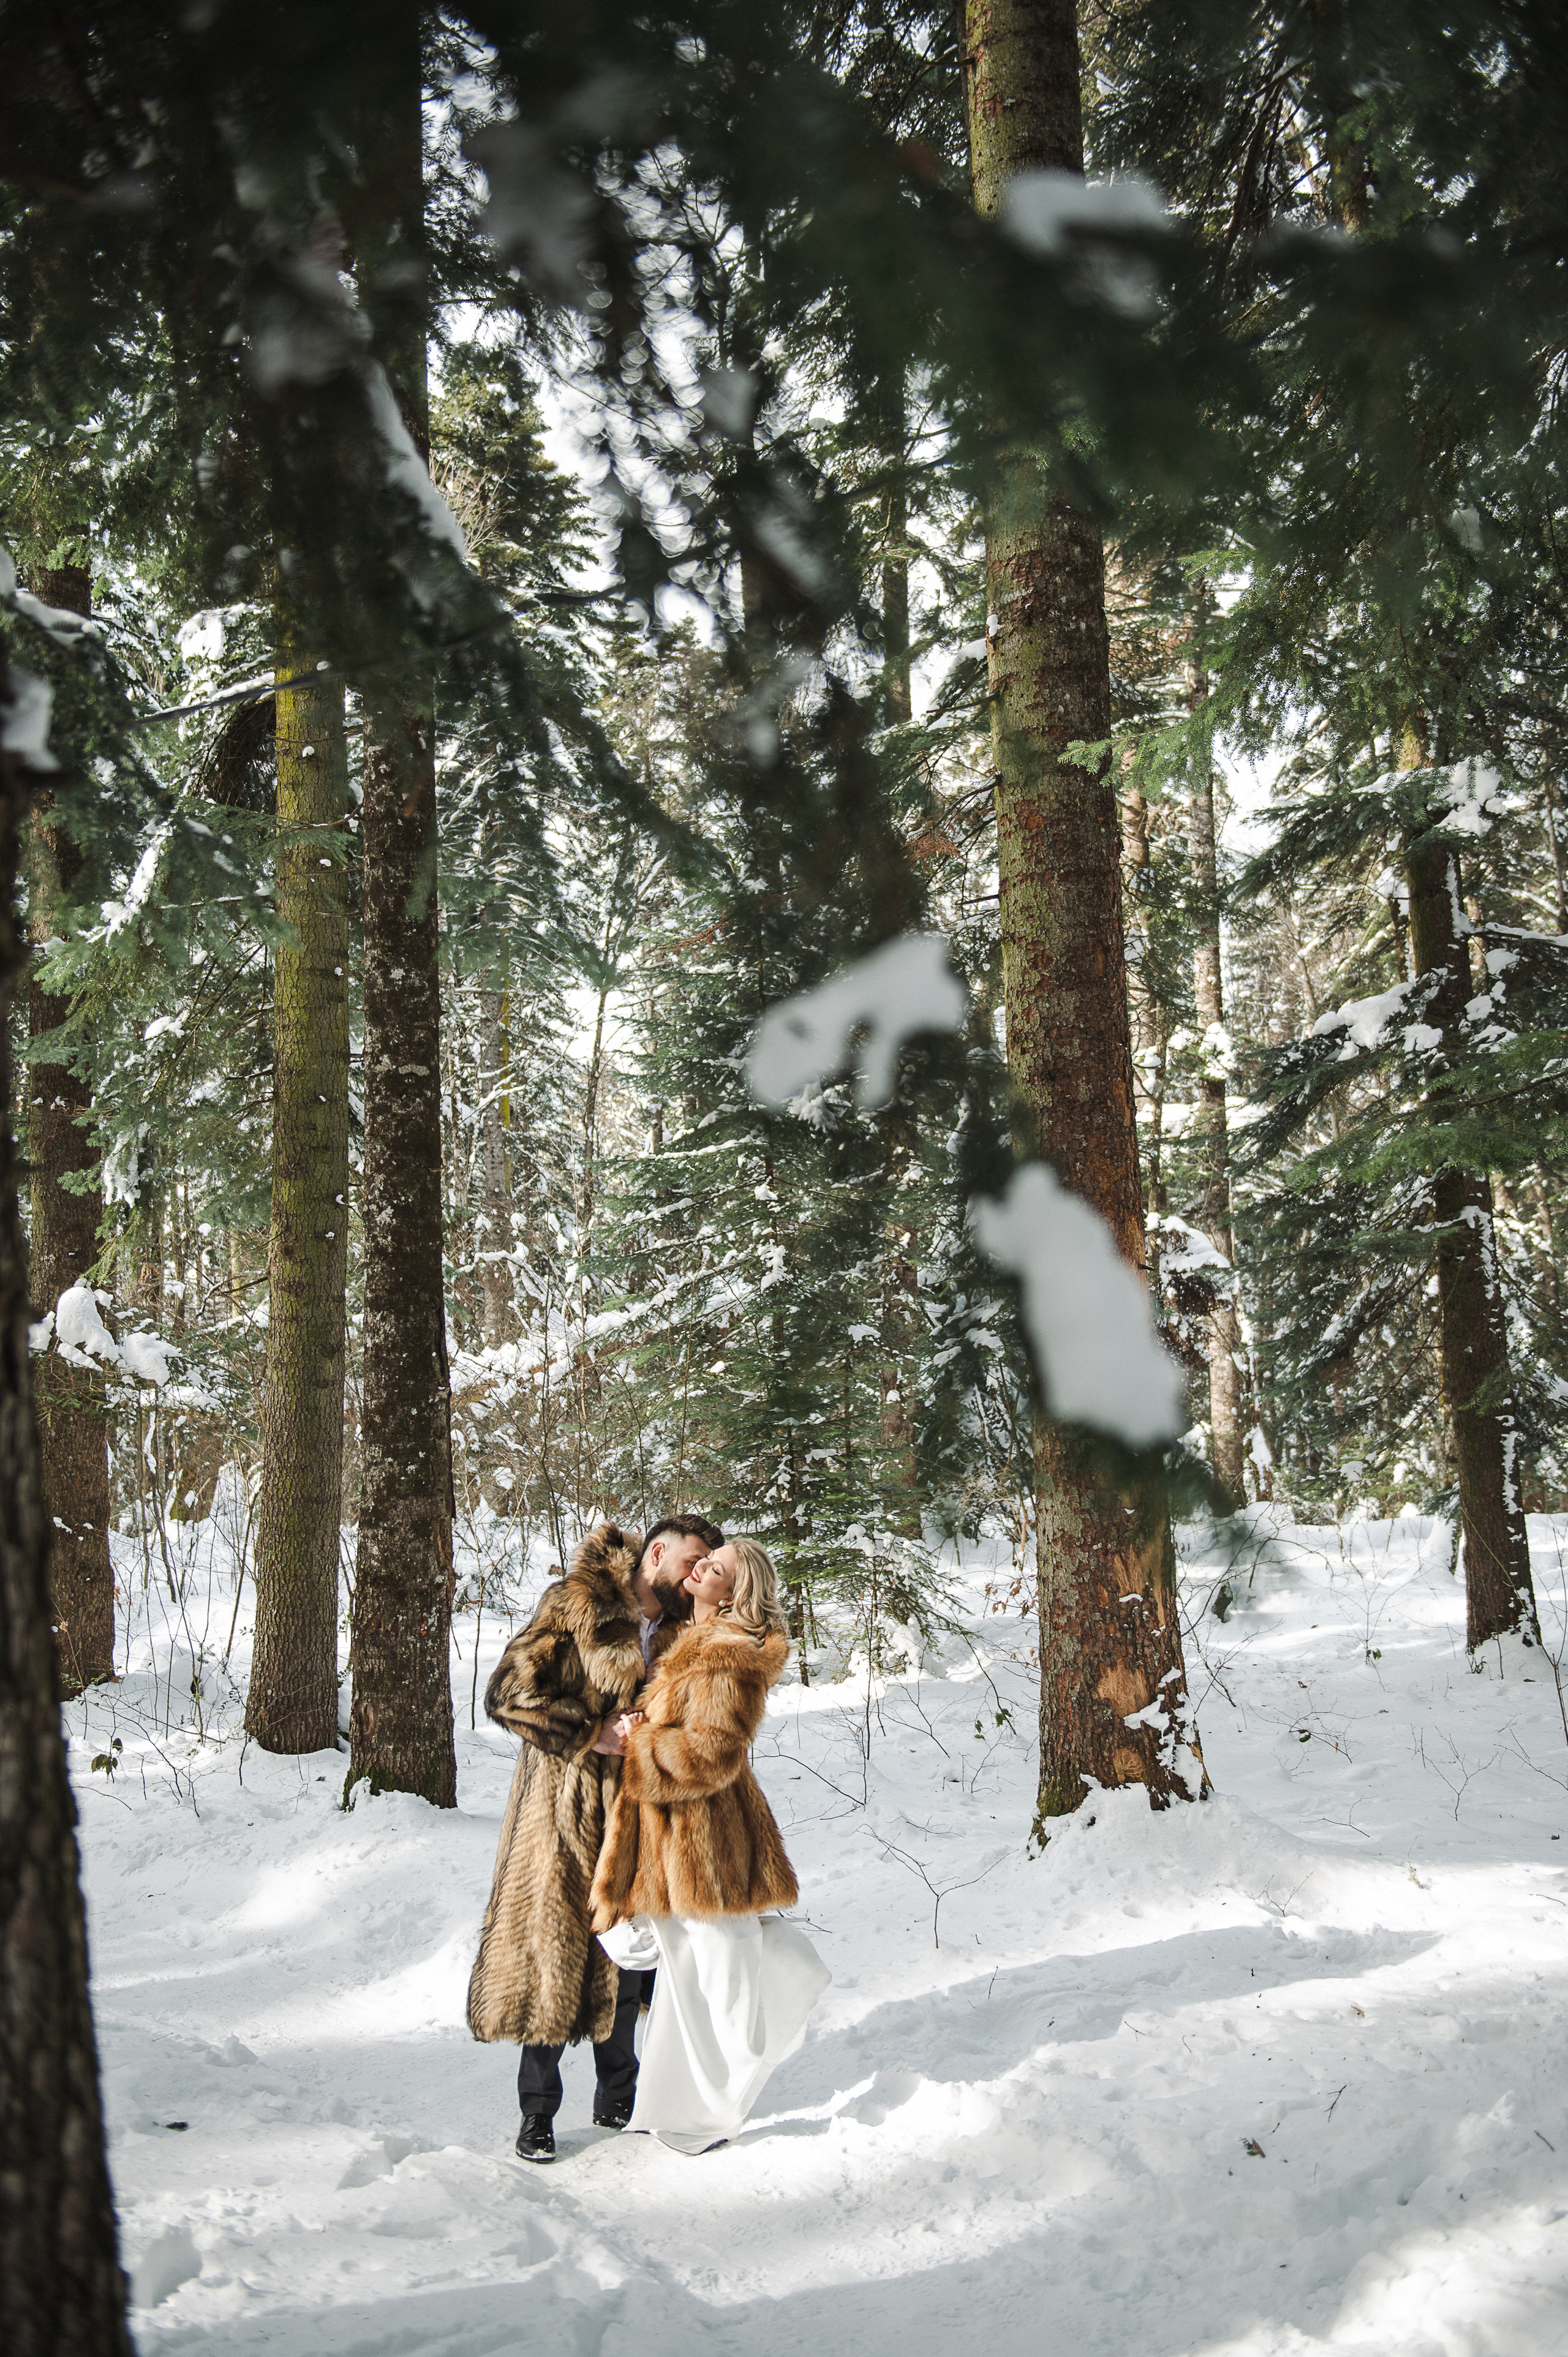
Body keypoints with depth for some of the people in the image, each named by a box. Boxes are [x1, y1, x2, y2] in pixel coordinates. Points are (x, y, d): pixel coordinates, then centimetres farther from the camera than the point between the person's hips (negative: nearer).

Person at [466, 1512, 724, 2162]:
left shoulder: (681, 1632, 8)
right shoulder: (575, 1608, -9)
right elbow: (509, 1692, -13)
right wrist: (590, 1733, -17)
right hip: (568, 1813, -5)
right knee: (552, 1957, 0)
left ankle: (617, 2100, 28)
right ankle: (537, 2113, 14)